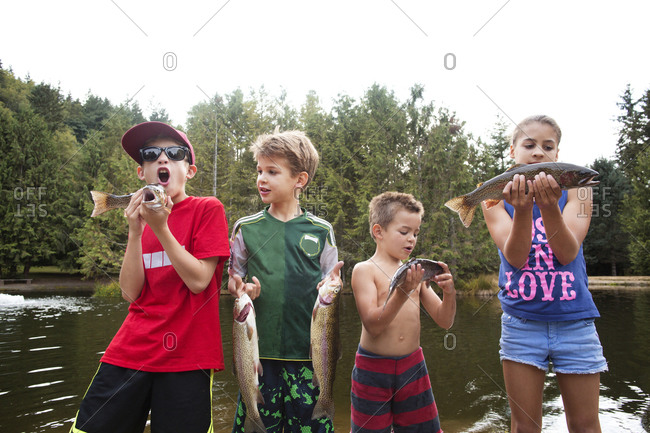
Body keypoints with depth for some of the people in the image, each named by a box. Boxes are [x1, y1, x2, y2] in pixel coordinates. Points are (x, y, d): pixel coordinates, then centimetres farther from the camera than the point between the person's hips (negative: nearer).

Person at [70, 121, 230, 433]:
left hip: (186, 356, -4)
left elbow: (199, 281, -11)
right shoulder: (141, 216, 12)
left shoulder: (208, 209, -2)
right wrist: (136, 232, -8)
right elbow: (130, 293, 2)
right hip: (130, 352, 4)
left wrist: (160, 229, -16)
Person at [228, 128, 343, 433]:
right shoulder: (246, 228, 4)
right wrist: (240, 290, -10)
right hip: (260, 349, 1)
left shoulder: (321, 231, 3)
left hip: (308, 351, 0)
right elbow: (232, 281, 11)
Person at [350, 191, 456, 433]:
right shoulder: (364, 270, -8)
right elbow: (373, 325, -19)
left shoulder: (414, 271, 6)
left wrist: (449, 293, -13)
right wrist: (402, 293, -31)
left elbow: (445, 322, 6)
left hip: (413, 366, 4)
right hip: (373, 368, -4)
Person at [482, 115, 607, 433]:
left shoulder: (575, 191, 1)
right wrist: (522, 208, -28)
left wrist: (550, 207, -30)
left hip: (574, 320, 0)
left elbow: (568, 253, -13)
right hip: (521, 321, 0)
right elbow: (514, 257, -12)